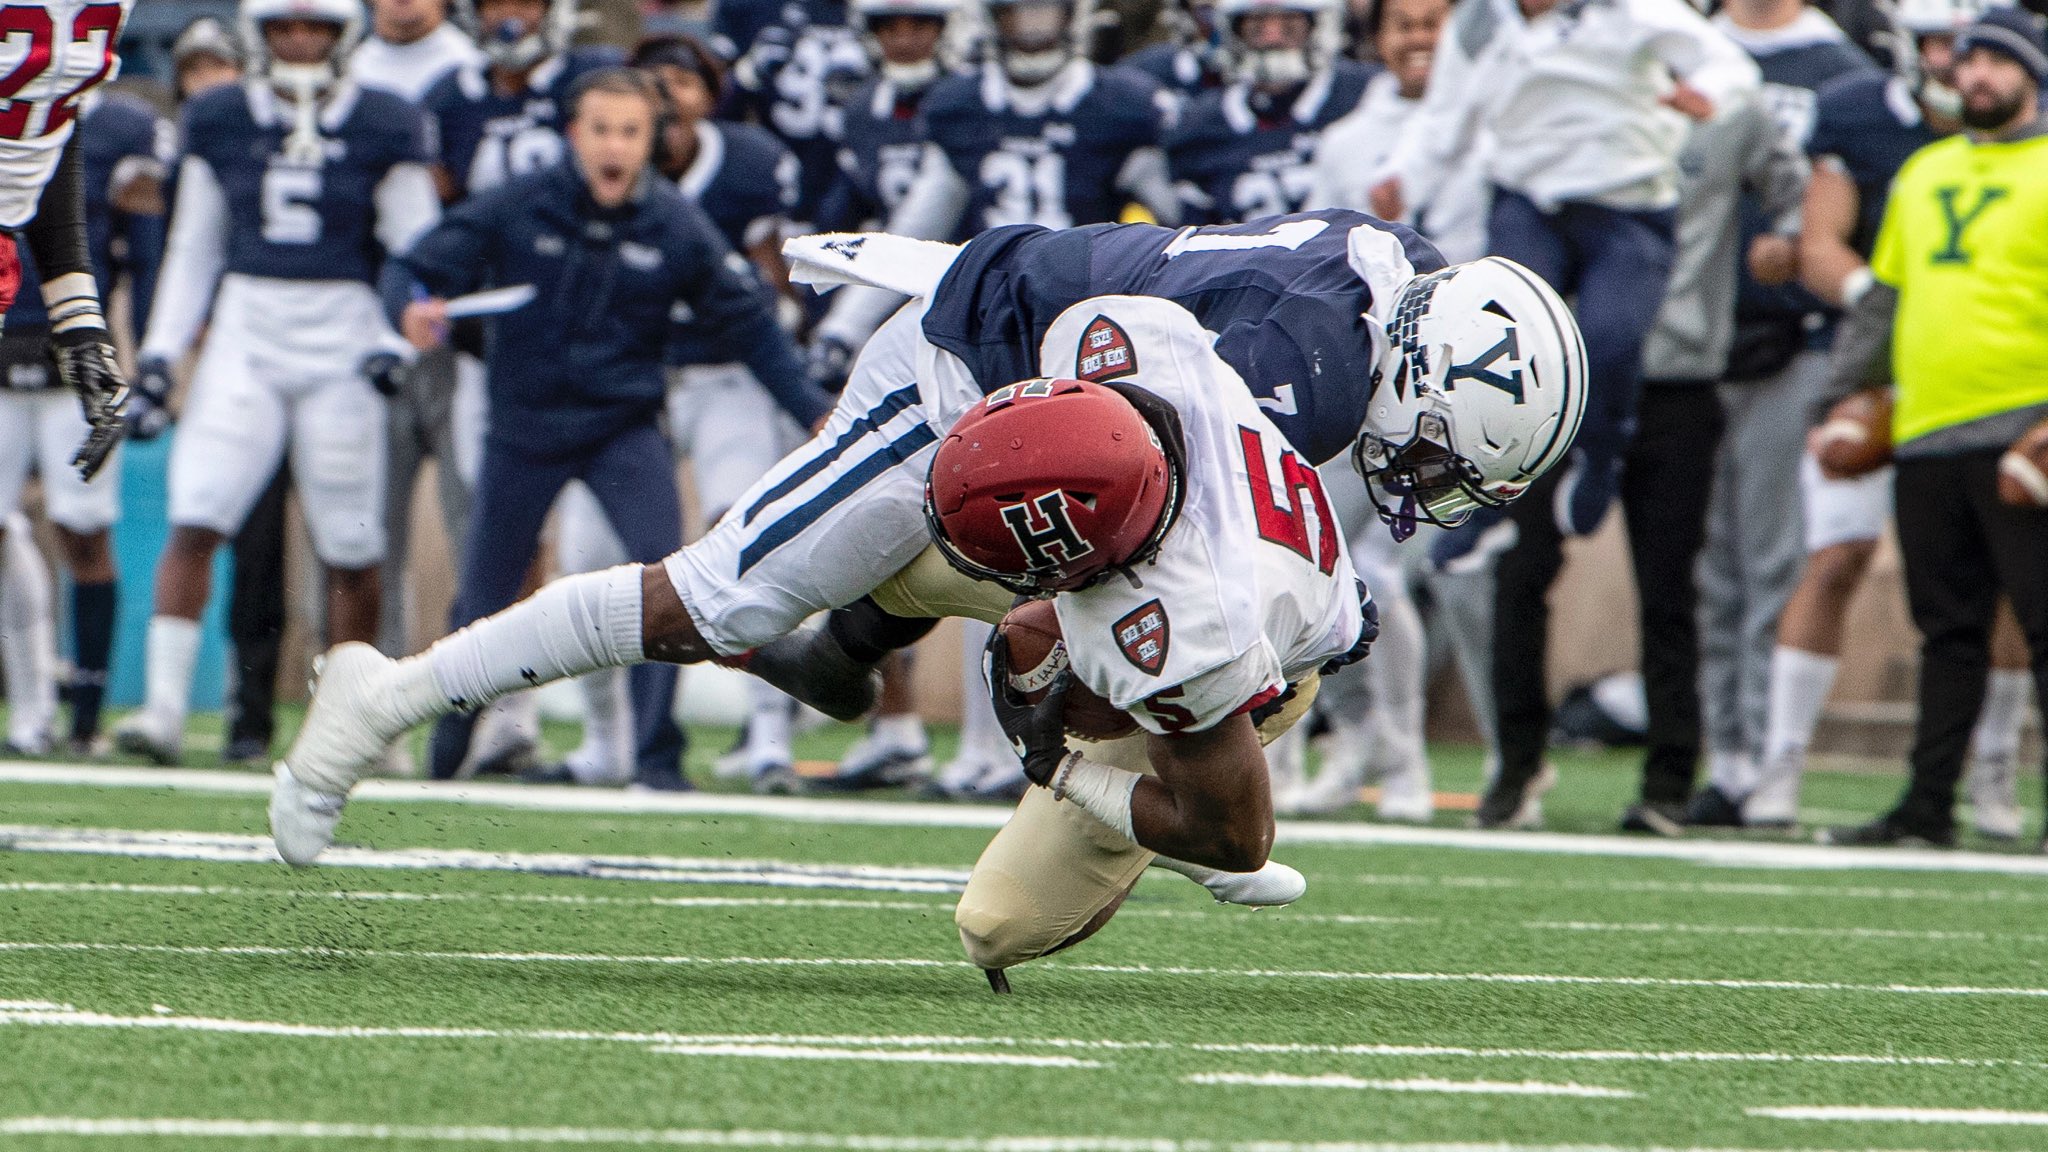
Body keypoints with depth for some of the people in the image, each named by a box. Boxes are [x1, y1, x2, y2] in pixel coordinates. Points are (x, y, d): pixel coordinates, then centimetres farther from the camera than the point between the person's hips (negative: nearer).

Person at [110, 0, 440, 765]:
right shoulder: (219, 122, 6)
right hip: (244, 335, 2)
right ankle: (163, 708, -13)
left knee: (350, 550, 2)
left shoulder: (382, 129, -1)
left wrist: (395, 345, -13)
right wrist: (159, 351, 9)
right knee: (194, 522, -12)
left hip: (341, 342, -1)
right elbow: (193, 248, 14)